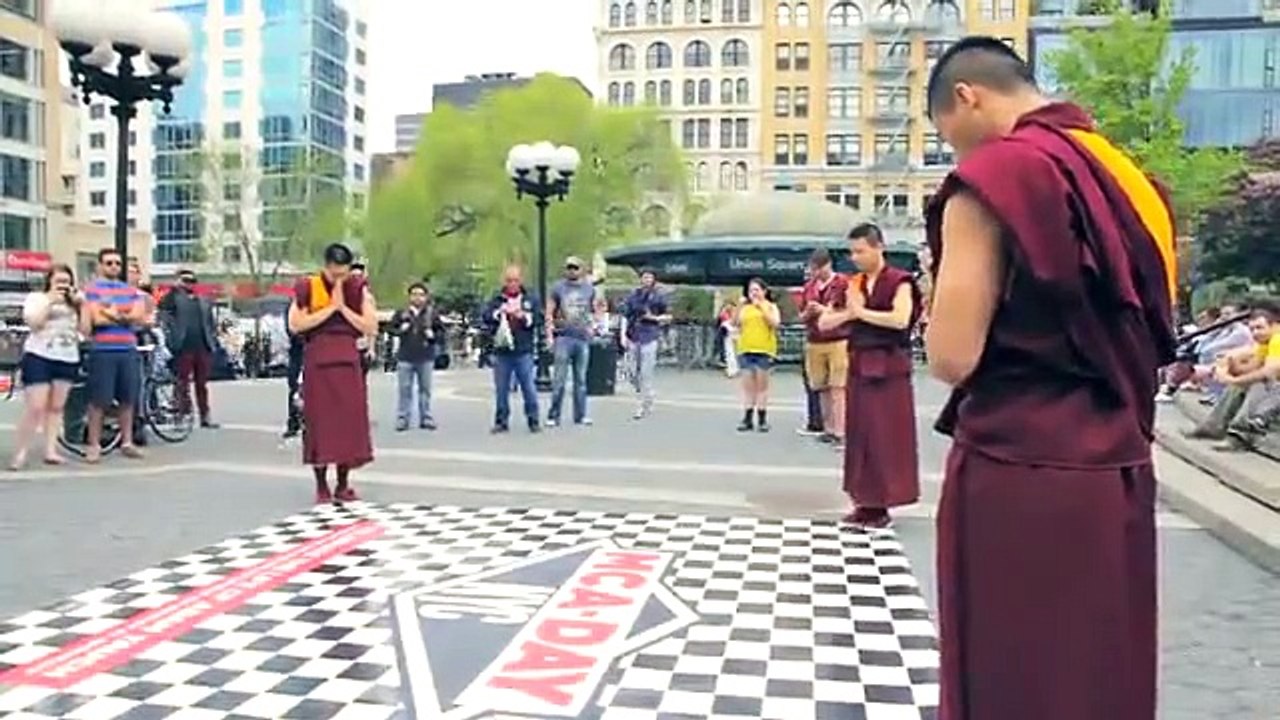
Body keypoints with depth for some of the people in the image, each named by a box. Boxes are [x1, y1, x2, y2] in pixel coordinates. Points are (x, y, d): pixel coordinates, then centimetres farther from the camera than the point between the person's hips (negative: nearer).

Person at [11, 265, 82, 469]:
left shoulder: (74, 302, 17)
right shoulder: (36, 297, 6)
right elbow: (33, 323, -12)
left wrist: (81, 305, -3)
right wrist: (50, 301, -13)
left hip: (67, 360, 4)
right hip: (39, 357, -4)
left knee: (56, 407, 5)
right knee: (35, 408, -11)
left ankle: (51, 451, 7)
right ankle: (20, 453, -4)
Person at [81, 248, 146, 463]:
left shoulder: (130, 290, 16)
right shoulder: (91, 289, 1)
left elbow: (140, 316, 3)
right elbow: (98, 318, -12)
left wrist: (112, 313, -6)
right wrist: (125, 317, -3)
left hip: (128, 351, 4)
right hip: (102, 351, -4)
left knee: (127, 400, 8)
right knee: (99, 400, -3)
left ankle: (127, 442, 16)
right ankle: (94, 445, 4)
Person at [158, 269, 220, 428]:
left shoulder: (204, 302, 20)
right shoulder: (174, 298, 3)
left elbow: (211, 324, 20)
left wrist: (212, 342, 9)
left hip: (203, 348, 5)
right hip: (184, 348, -5)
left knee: (202, 384, 9)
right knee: (183, 383, -1)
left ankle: (205, 416, 14)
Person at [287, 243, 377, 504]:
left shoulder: (358, 289, 5)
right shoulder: (308, 287, -2)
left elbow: (370, 327, 0)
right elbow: (295, 325, -11)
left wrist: (343, 307, -9)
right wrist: (330, 308, -12)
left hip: (349, 361, 2)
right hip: (317, 362, -2)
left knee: (350, 420, 2)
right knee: (319, 420, -1)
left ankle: (343, 485, 13)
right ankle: (321, 486, 8)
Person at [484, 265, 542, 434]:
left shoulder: (531, 299, 9)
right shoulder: (497, 300, 8)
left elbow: (539, 319, 2)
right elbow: (485, 316, -5)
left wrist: (524, 316, -13)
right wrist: (500, 312, -21)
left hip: (524, 351, -1)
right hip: (501, 351, 1)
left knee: (529, 388, -1)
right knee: (501, 389, 5)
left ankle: (533, 421, 7)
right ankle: (501, 421, 15)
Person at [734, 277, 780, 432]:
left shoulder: (770, 307, 5)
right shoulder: (745, 308, 10)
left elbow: (775, 323, -10)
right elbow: (735, 323, 3)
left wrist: (762, 308, -15)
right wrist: (739, 307, -8)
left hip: (764, 350, -2)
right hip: (745, 350, 2)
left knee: (762, 384, 3)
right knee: (748, 384, 4)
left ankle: (762, 419, 8)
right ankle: (748, 418, 8)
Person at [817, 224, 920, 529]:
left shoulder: (899, 282, -6)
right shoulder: (854, 285, 11)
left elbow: (900, 319, -23)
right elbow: (824, 323, 9)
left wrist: (861, 311, -14)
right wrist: (848, 313, -9)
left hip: (889, 368, -6)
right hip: (859, 367, 6)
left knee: (886, 437, -2)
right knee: (860, 435, 8)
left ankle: (883, 506, 4)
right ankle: (867, 501, 16)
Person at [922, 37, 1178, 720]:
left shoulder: (994, 175, -12)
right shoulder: (1127, 175, 12)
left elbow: (951, 357, -17)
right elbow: (1150, 341, 18)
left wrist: (946, 300, 2)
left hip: (1019, 478, -8)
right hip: (1120, 472, 8)